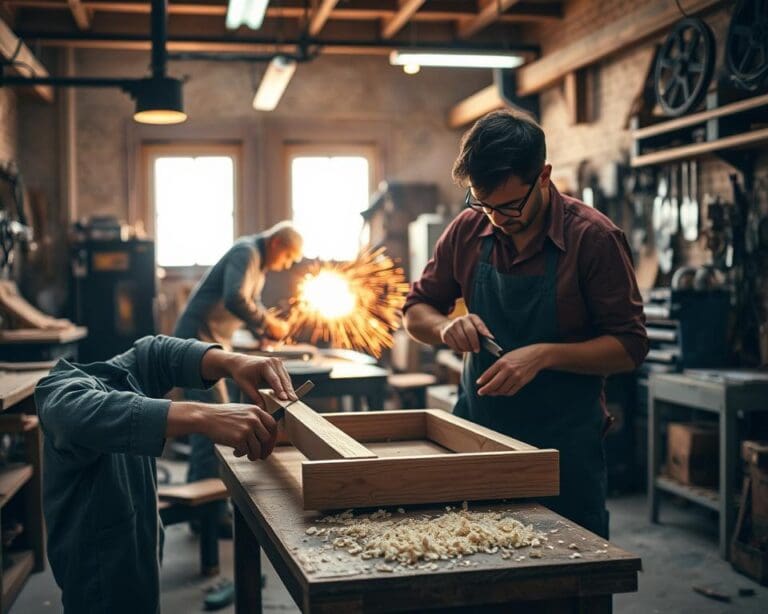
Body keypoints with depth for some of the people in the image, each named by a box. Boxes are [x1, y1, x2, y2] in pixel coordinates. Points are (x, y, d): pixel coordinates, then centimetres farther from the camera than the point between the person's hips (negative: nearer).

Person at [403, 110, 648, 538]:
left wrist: (544, 355, -24)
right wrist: (445, 327, -13)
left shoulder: (593, 237, -13)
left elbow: (630, 347, -11)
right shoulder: (467, 231, -1)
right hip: (477, 430, 4)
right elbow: (416, 312, 9)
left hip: (564, 443, -3)